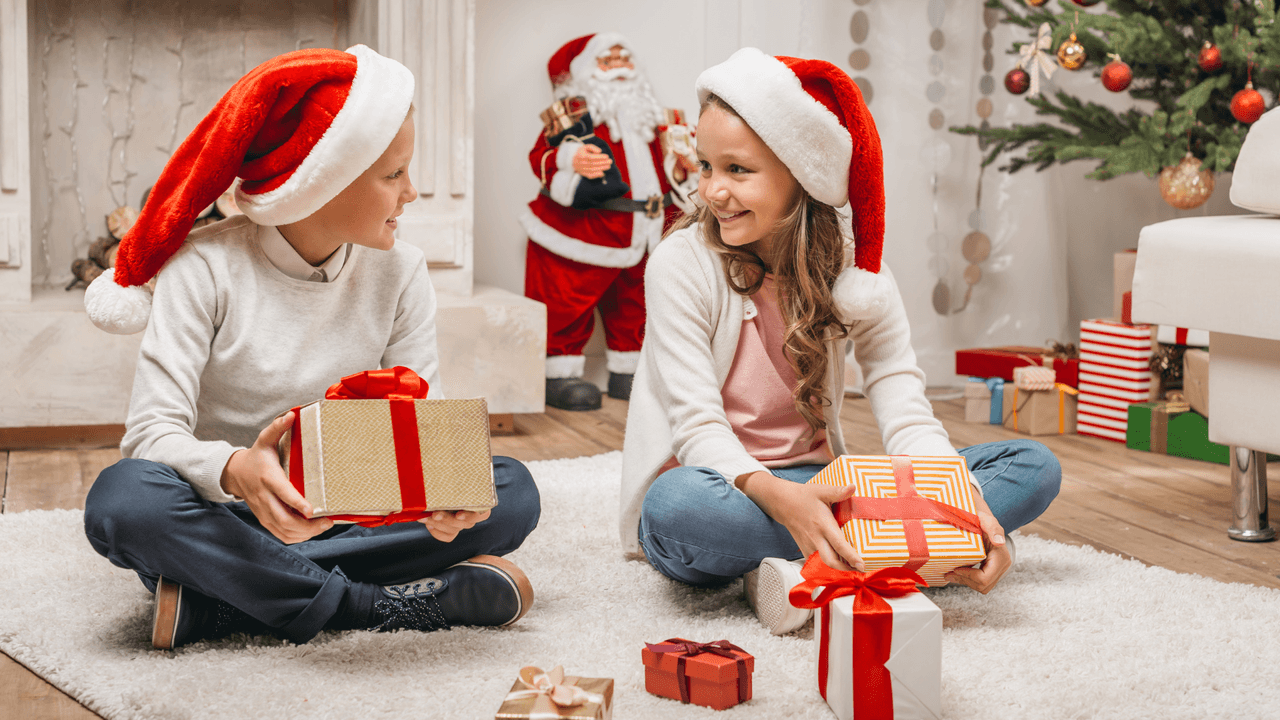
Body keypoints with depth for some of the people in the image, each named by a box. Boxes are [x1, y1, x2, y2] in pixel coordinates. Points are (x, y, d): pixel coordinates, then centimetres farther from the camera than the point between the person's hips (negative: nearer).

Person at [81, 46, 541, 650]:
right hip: (224, 515, -3)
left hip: (348, 518, 4)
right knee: (125, 499, -35)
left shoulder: (398, 272, 0)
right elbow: (152, 433, -20)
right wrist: (236, 472, -45)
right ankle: (381, 606, -28)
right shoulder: (207, 267, -13)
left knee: (511, 491, -21)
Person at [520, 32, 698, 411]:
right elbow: (542, 155, -17)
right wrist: (571, 160, -36)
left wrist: (681, 166, 2)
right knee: (569, 306, -6)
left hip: (638, 235, 6)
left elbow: (665, 167, 23)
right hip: (581, 233, -6)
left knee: (633, 307, 12)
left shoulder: (649, 118, 15)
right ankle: (560, 375, 3)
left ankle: (626, 373, 23)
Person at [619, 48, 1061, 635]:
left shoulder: (854, 271, 0)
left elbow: (906, 413, -6)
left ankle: (815, 574, -27)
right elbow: (697, 426, -18)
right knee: (677, 507, -42)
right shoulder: (682, 264, -10)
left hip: (814, 483, 5)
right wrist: (777, 496, -38)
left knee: (1032, 467, -10)